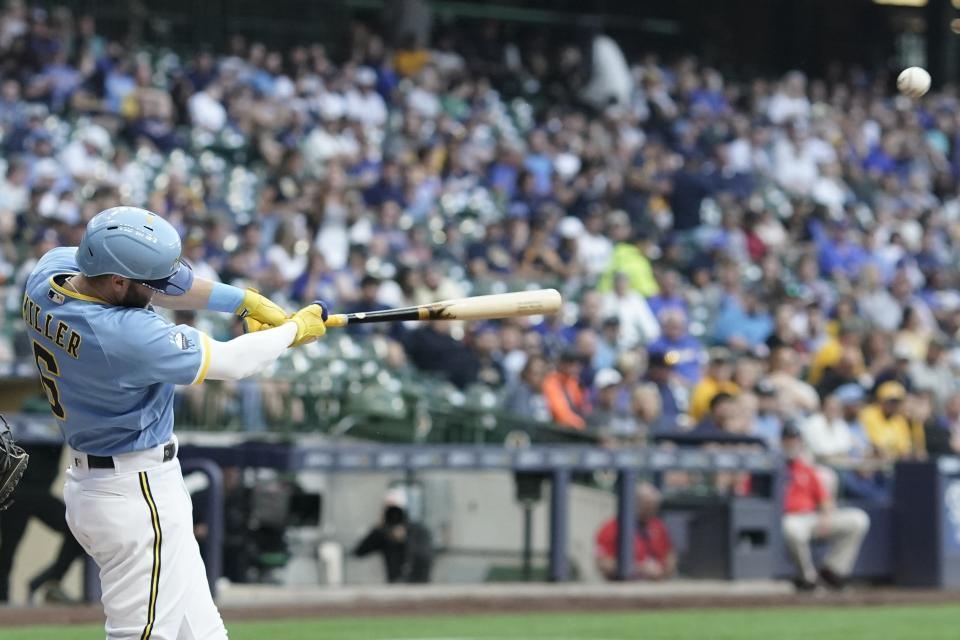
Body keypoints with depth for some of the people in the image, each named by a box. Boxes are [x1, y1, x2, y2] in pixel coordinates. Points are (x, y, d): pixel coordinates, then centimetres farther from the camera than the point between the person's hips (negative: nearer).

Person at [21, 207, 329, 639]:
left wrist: (243, 301, 2)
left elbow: (154, 282, 8)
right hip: (137, 496, -10)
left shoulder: (52, 269, -6)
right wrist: (295, 330, 2)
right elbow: (230, 362, -16)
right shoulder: (128, 335, -29)